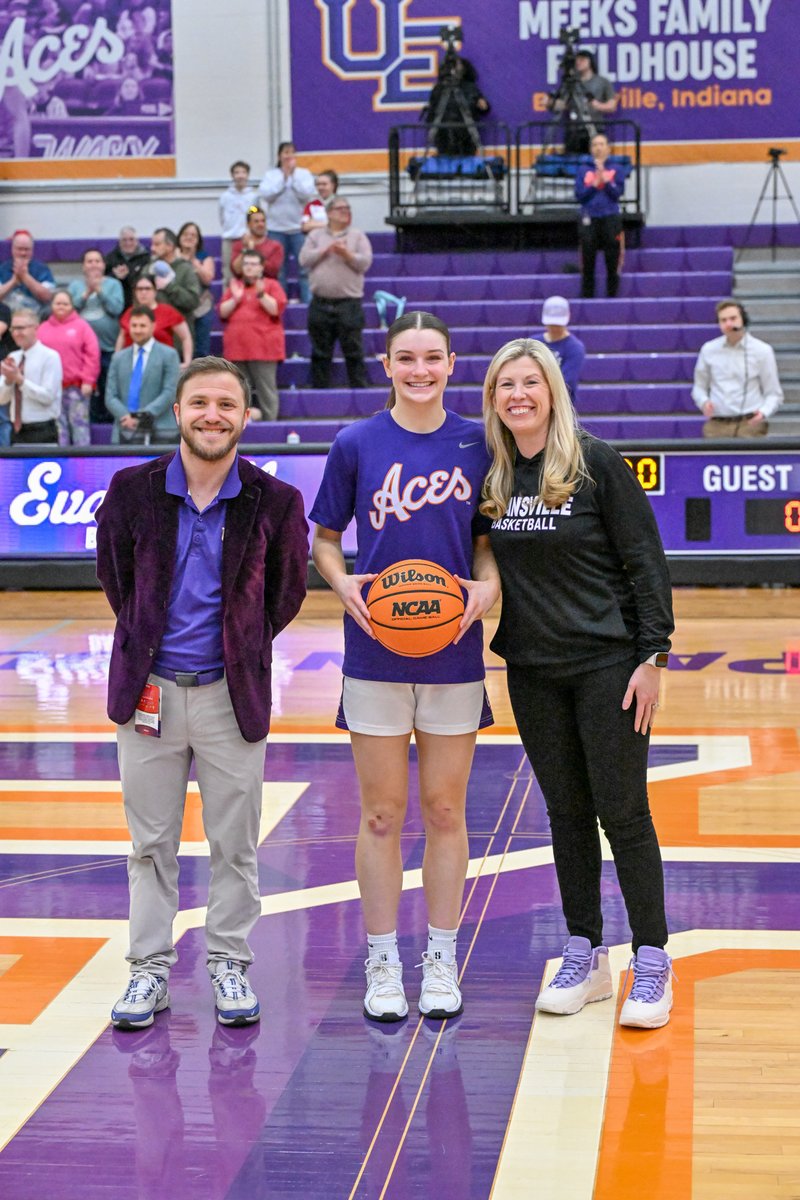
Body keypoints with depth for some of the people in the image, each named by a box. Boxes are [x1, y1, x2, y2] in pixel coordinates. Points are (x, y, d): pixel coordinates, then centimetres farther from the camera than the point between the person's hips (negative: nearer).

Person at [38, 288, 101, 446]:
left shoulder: (81, 326, 3)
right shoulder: (43, 328, 12)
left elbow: (92, 354, -1)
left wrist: (88, 381, -7)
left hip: (76, 386, -3)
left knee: (79, 423, -5)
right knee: (58, 426, 3)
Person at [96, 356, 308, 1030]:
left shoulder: (275, 502, -5)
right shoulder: (132, 491, -3)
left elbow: (287, 591, 9)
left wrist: (245, 648, 10)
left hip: (231, 692, -1)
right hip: (150, 688, 1)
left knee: (235, 843, 7)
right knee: (151, 842, 8)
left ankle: (230, 965, 20)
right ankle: (150, 969, 18)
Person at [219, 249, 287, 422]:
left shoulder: (271, 285, 6)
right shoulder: (234, 286, 18)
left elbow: (276, 309, -7)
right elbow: (222, 313, 10)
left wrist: (261, 294, -19)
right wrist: (235, 298, -6)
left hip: (263, 348, -4)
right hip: (237, 348, 4)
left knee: (266, 390, -6)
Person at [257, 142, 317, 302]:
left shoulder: (304, 173, 6)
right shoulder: (270, 174, 7)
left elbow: (308, 194, -9)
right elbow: (265, 194, -7)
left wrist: (293, 175, -8)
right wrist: (283, 177, -6)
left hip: (299, 227, -1)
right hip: (277, 228, 1)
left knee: (304, 268, -4)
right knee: (278, 269, 4)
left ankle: (308, 301, -2)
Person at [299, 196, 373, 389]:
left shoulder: (358, 236, 8)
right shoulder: (316, 236, 12)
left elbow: (365, 262, -4)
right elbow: (305, 258, -1)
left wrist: (347, 254, -17)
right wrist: (326, 250, -9)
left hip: (349, 303, -2)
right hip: (321, 303, 2)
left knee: (353, 351, -1)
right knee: (320, 352, 6)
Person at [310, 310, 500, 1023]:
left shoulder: (476, 444, 2)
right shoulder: (356, 445, -1)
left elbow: (488, 537, 10)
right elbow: (325, 538, 7)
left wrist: (489, 585, -9)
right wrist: (343, 584, -12)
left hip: (454, 650, 1)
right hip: (375, 650, -1)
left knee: (445, 810, 8)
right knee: (382, 813, 5)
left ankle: (442, 963, 20)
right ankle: (383, 964, 17)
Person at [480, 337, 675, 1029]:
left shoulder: (595, 463, -8)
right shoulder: (491, 476, 5)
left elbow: (646, 560, -8)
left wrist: (653, 656, -12)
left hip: (607, 661, -4)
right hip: (532, 670, 4)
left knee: (622, 812, -2)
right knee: (566, 814, 10)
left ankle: (653, 964, 8)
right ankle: (585, 958, 20)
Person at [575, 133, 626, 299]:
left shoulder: (616, 169, 6)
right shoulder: (583, 169, 7)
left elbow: (618, 193, -5)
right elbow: (579, 195, 1)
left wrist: (605, 179, -16)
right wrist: (594, 184, -10)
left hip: (610, 218, 0)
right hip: (589, 219, 0)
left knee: (612, 262, 0)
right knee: (588, 264, 1)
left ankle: (612, 296, 9)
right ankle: (586, 297, 8)